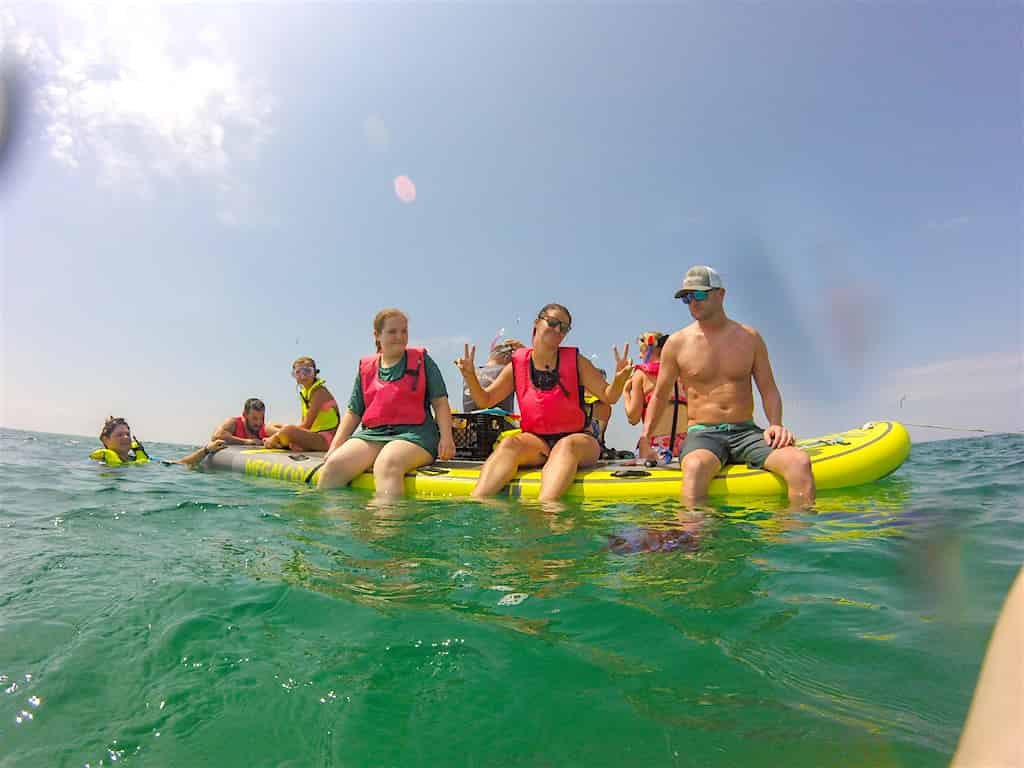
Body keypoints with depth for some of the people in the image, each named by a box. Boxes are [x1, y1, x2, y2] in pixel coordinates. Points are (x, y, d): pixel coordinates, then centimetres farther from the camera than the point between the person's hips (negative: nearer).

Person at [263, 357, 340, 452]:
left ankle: (274, 442, -5)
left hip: (326, 438, -9)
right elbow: (304, 424, 9)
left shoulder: (319, 391, -12)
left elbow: (306, 425, -18)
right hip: (312, 435, 9)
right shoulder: (304, 392, 14)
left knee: (289, 430, -34)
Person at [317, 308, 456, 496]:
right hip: (372, 433, 4)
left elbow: (440, 402, 5)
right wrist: (335, 446, 8)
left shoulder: (421, 360, 10)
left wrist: (446, 437, -8)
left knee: (386, 466, -35)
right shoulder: (366, 368, 17)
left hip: (413, 432, -3)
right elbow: (353, 412, 18)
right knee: (334, 464, -22)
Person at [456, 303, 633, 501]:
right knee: (509, 444, -30)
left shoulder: (576, 362, 2)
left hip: (577, 437, -1)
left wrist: (619, 380, -20)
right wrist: (470, 376, -9)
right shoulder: (518, 364, 5)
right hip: (536, 441, 1)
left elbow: (608, 397, 2)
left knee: (566, 446, -36)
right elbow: (485, 401, 9)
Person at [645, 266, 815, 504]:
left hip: (747, 432, 3)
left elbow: (769, 389, 11)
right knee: (695, 467, -39)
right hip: (702, 433, -2)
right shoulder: (677, 343, 4)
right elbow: (659, 397, 11)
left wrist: (775, 424, -9)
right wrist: (645, 440, 1)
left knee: (799, 462, -26)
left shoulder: (749, 338, 9)